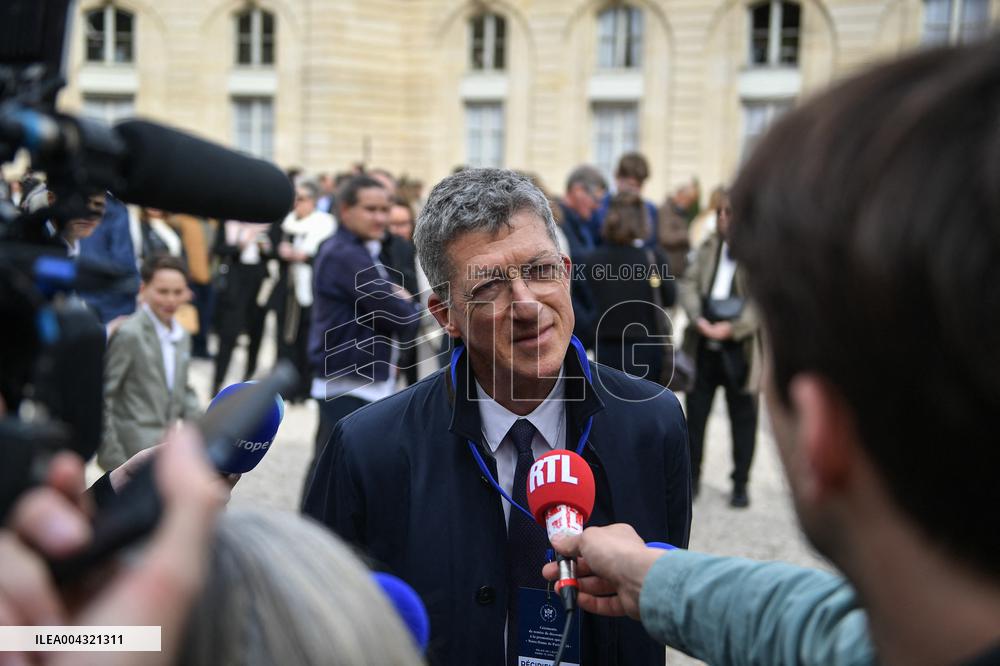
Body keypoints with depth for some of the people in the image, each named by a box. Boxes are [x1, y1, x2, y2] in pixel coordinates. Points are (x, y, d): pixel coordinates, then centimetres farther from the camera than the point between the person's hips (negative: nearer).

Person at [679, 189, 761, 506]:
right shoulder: (708, 247, 8)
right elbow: (689, 284, 2)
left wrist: (733, 328, -21)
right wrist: (698, 319, -14)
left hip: (740, 347, -4)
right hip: (703, 345, 4)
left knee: (743, 418, 9)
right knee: (696, 411, 10)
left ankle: (740, 484, 23)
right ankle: (691, 477, 24)